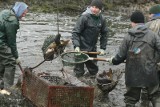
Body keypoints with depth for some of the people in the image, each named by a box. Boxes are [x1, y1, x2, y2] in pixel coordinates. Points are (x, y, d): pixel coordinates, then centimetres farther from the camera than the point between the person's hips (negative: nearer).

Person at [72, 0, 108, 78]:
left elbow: (104, 34, 9)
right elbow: (75, 32, -15)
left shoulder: (102, 19, -1)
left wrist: (102, 48, 3)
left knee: (93, 70, 17)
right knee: (79, 72, 3)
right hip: (82, 49, -5)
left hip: (93, 49, 5)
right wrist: (76, 46, -25)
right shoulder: (84, 17, -16)